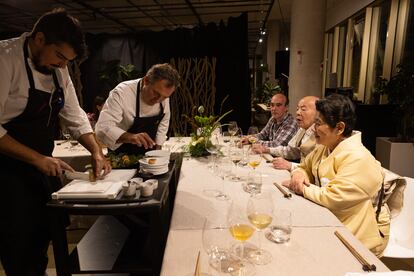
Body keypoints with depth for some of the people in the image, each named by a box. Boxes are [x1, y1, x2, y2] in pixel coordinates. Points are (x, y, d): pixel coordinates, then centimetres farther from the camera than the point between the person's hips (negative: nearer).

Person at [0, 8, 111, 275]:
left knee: (45, 234, 17)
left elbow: (74, 115, 7)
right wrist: (37, 158, -24)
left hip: (43, 166, 7)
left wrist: (96, 152, -4)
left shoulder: (58, 69, 4)